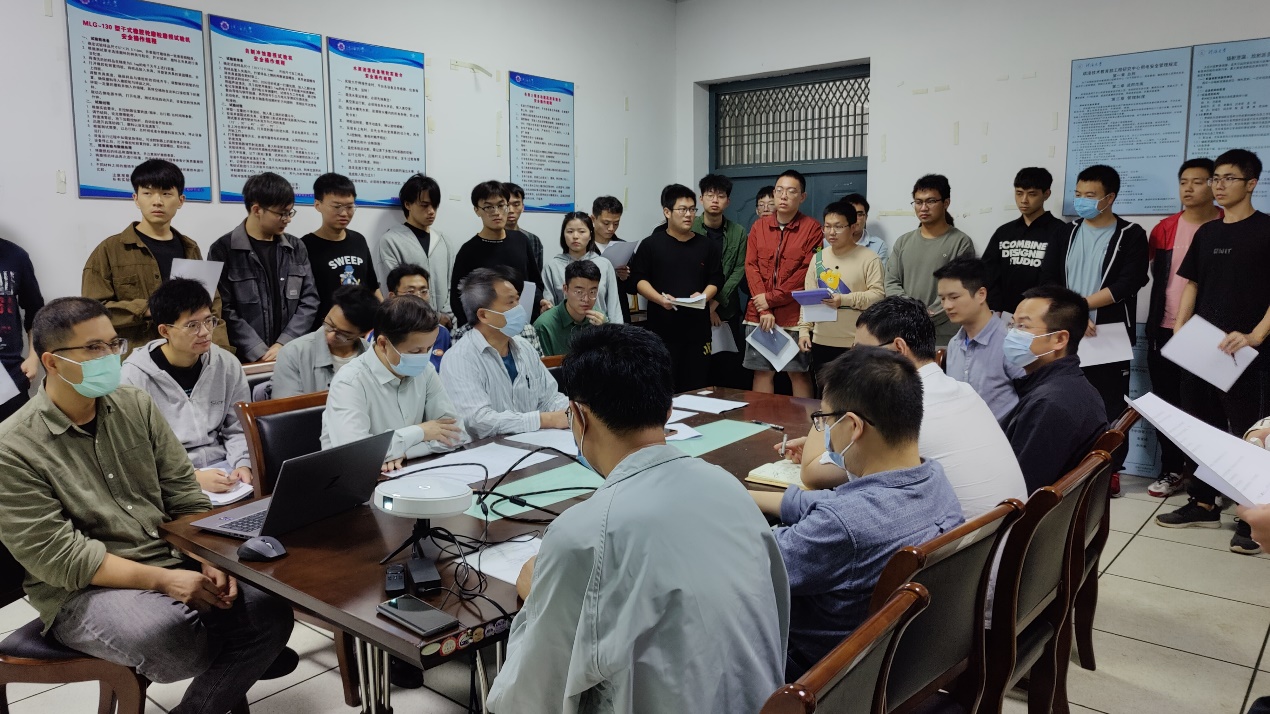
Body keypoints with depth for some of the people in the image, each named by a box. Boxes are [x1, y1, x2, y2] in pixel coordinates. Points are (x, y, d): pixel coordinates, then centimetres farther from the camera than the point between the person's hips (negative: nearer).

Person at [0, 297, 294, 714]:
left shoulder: (136, 405, 4)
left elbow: (184, 494, 6)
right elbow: (56, 556, -16)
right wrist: (161, 580, -23)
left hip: (173, 561, 5)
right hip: (83, 591, -5)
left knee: (271, 612, -15)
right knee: (178, 642, -33)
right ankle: (241, 661, 3)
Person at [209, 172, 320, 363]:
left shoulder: (296, 248, 9)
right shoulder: (224, 250, -2)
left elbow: (309, 300, 5)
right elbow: (225, 311, -8)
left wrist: (283, 344, -7)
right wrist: (261, 353, -15)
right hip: (245, 359, -3)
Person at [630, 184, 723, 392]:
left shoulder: (707, 246, 13)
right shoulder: (651, 244, 4)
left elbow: (716, 280, 12)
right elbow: (639, 279, 2)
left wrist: (703, 297, -9)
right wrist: (660, 299, -15)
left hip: (697, 327, 2)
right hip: (662, 328, -2)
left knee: (697, 387, 1)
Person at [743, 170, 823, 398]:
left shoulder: (812, 227, -2)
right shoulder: (759, 226, 9)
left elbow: (807, 273, -9)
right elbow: (751, 267, 2)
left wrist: (771, 299, -11)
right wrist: (764, 310, -9)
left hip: (795, 316, -3)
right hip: (759, 315, 3)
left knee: (799, 374, 4)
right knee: (762, 372, 7)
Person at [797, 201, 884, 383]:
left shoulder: (869, 258, -5)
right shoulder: (818, 258, 10)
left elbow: (879, 295, -12)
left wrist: (846, 299, -22)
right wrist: (804, 329, 2)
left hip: (857, 344, -5)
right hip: (822, 342, 5)